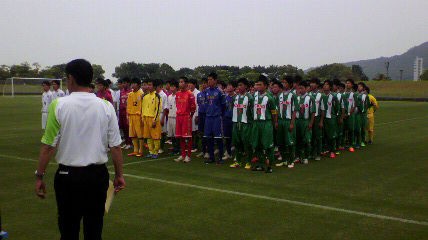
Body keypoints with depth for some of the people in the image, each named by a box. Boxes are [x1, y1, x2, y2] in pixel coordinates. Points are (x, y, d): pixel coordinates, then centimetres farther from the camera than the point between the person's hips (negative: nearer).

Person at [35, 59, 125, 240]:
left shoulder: (58, 105, -8)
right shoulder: (106, 107, -2)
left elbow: (48, 145, -8)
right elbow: (115, 146, -1)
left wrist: (39, 176, 1)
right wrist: (119, 175, 9)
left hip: (68, 175, -2)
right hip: (98, 175, 2)